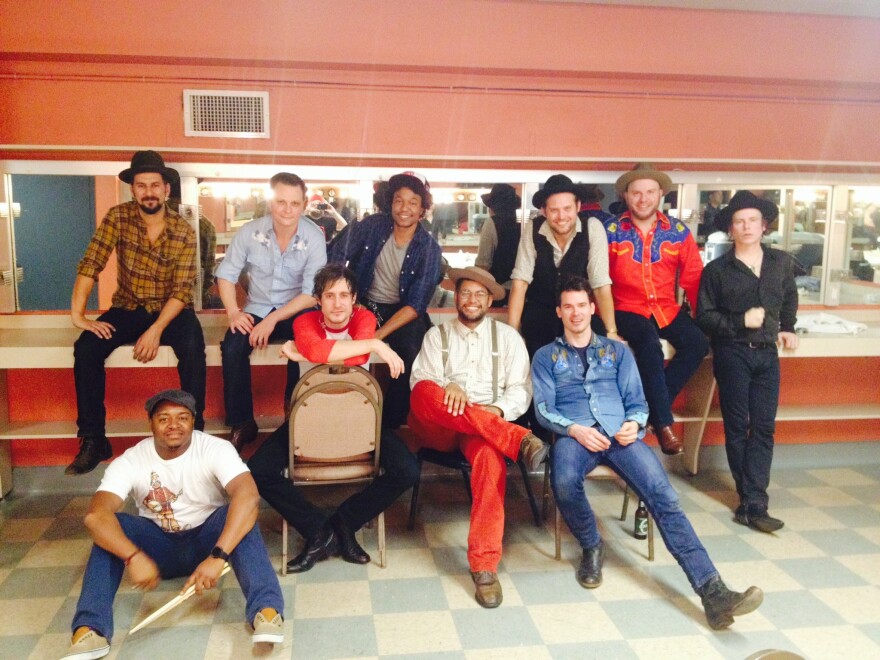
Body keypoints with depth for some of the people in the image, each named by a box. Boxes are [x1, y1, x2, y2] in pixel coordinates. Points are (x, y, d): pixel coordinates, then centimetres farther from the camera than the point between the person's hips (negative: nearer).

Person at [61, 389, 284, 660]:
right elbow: (95, 515, -31)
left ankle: (266, 610, -45)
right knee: (108, 526, -25)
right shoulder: (130, 462, -16)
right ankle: (89, 629, -33)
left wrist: (217, 557, -48)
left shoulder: (215, 449, -21)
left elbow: (248, 496, -38)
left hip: (206, 539, -2)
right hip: (159, 546, 2)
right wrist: (134, 556, -46)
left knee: (238, 515, -33)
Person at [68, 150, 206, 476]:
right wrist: (78, 314, -22)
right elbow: (90, 265, -11)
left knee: (193, 348, -32)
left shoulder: (184, 233, -8)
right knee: (86, 349, -24)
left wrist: (156, 330, -26)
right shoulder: (118, 217, -6)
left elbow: (182, 290, -13)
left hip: (170, 311, -1)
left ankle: (193, 432, -18)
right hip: (127, 310, 2)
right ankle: (93, 440, -11)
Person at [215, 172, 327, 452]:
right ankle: (241, 424, -8)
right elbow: (226, 273, 2)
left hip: (296, 311, -2)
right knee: (232, 348, -25)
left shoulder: (314, 237, -12)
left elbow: (312, 293, -15)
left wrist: (273, 319, -24)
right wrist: (233, 311, -15)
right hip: (257, 309, 2)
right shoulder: (250, 232, -7)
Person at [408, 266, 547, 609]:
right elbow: (420, 378, 1)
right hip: (439, 428, 1)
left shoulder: (507, 336, 17)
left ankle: (485, 566, -35)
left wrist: (498, 410, -15)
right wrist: (447, 387, -22)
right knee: (425, 393, -34)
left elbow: (520, 390, 8)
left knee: (489, 451, -38)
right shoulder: (437, 335, 18)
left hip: (492, 424, -1)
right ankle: (519, 440, -42)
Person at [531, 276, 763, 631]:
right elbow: (544, 409, 7)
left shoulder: (617, 350, 24)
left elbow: (637, 401, 17)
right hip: (573, 435, -1)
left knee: (663, 494, -25)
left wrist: (634, 423, -8)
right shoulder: (546, 356, 19)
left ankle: (712, 592, -33)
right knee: (564, 482, -37)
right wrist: (575, 430, -14)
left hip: (619, 434, 2)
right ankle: (591, 547, -5)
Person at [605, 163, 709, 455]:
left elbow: (693, 278, 6)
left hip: (667, 309, 3)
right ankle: (662, 423, -21)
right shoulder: (611, 231, -2)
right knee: (649, 343, -32)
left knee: (697, 343, -22)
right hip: (627, 309, -3)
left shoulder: (678, 231, 5)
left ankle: (654, 406, -10)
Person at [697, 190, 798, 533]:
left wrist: (787, 327, 19)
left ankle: (752, 505, 1)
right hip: (732, 353, -3)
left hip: (767, 353, 3)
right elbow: (704, 316, -5)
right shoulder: (716, 270, -2)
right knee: (737, 427, 0)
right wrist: (740, 321, -16)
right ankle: (753, 501, 11)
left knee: (764, 427, -1)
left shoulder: (782, 262, 9)